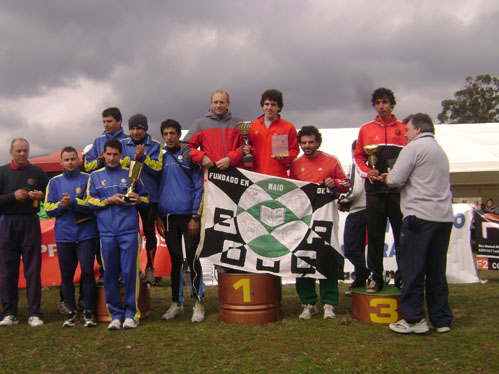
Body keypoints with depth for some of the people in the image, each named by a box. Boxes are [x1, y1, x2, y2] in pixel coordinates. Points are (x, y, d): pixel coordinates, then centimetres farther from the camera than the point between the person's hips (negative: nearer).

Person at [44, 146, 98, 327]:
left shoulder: (87, 179, 3)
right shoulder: (54, 182, 12)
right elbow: (48, 209, 10)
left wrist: (73, 202, -19)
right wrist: (61, 205, -9)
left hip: (85, 233, -3)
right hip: (64, 234, 3)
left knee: (87, 270, -10)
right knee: (66, 274, 5)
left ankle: (88, 311, 2)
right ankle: (72, 311, 18)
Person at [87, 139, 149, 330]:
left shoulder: (130, 173, 12)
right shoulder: (95, 176, 14)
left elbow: (146, 197, 16)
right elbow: (90, 201, 9)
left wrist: (138, 198, -6)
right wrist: (109, 200, -6)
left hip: (129, 230, -1)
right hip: (106, 232, 1)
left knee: (130, 272, -5)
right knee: (110, 274, 3)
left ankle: (131, 313, 6)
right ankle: (115, 314, 13)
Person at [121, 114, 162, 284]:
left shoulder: (155, 145, 3)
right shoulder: (123, 144, 7)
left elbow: (157, 168, -8)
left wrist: (143, 157, -19)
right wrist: (134, 158, -18)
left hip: (149, 195, -1)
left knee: (149, 231, 6)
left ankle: (150, 267, 17)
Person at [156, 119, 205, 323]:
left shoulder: (189, 155, 1)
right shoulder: (160, 158, 12)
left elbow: (199, 186, -4)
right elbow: (156, 189, 13)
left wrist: (195, 216, -11)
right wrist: (158, 216, 4)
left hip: (188, 215, -4)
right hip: (168, 217, 4)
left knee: (192, 258, -2)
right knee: (175, 259, 10)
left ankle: (197, 303, 8)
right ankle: (176, 303, 19)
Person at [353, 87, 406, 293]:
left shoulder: (403, 129, 9)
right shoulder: (366, 129, 12)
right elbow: (358, 155, 14)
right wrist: (367, 172, -3)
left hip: (398, 187, -1)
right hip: (375, 187, 1)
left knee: (402, 233, 1)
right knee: (375, 235, 4)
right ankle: (376, 277, 12)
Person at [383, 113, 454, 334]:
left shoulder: (415, 146, -4)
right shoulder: (440, 150, 23)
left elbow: (396, 180, -11)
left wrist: (388, 177, 12)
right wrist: (394, 177, 17)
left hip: (420, 215, -8)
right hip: (444, 216, 8)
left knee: (412, 268, -2)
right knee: (436, 270, 12)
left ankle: (414, 319, 1)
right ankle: (441, 319, 16)